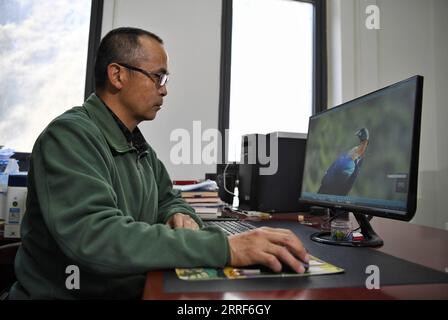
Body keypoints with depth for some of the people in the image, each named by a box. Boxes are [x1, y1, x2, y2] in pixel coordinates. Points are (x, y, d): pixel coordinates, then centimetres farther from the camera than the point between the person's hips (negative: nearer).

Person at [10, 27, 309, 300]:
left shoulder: (139, 145, 7)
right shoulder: (70, 135, -18)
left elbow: (168, 198, 15)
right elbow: (93, 237, -30)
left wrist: (179, 215, -9)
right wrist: (224, 247, -34)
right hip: (74, 293, -6)